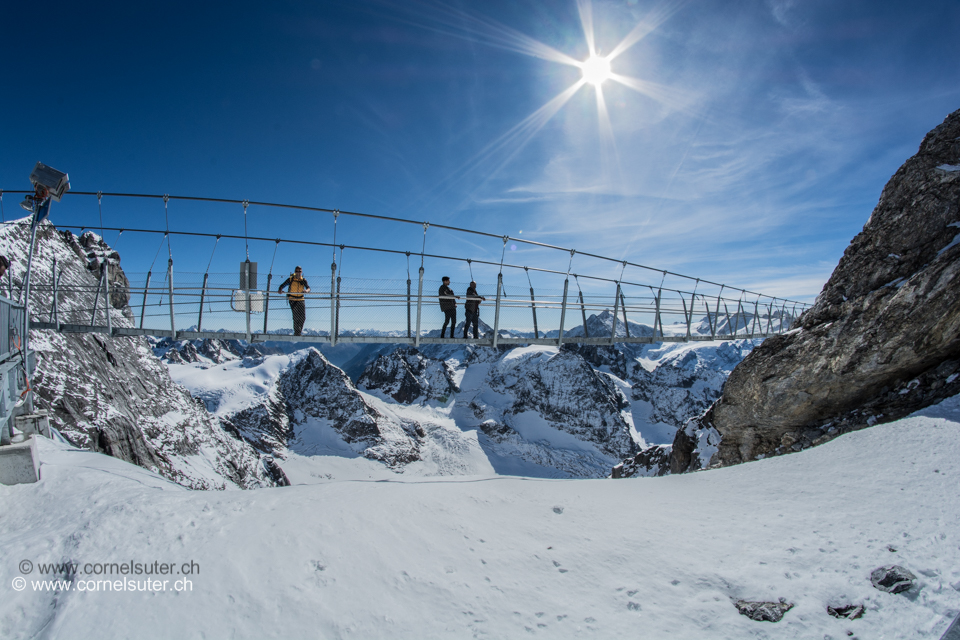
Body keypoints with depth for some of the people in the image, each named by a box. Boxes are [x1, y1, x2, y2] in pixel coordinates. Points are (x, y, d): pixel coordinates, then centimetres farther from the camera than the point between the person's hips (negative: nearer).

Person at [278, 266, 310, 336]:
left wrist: (306, 290, -35)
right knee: (296, 316, -13)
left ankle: (299, 330, 18)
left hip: (300, 299, 3)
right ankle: (296, 332, -6)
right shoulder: (290, 279, -2)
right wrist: (280, 290, -24)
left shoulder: (303, 280, 3)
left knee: (303, 317, -2)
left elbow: (308, 288, -11)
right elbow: (282, 285, -2)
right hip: (292, 299, -2)